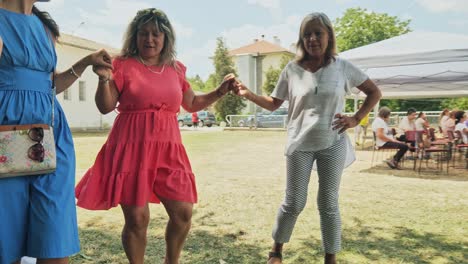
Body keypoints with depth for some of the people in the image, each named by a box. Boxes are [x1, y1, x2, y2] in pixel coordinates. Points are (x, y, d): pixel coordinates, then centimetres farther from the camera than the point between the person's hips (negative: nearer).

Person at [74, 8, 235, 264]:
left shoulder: (175, 70, 12)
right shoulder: (124, 65, 1)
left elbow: (192, 104, 23)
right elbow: (105, 107, -2)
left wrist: (219, 91, 13)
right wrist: (104, 78, -18)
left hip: (168, 150, 4)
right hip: (132, 148, -4)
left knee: (183, 212, 4)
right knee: (137, 218, -2)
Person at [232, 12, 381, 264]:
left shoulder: (342, 67, -1)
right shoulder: (292, 69, -1)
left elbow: (374, 92, 9)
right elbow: (273, 104, 5)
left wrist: (356, 119, -2)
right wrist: (248, 94, -9)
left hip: (332, 144, 0)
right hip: (300, 144, 0)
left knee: (328, 204, 7)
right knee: (293, 203, 4)